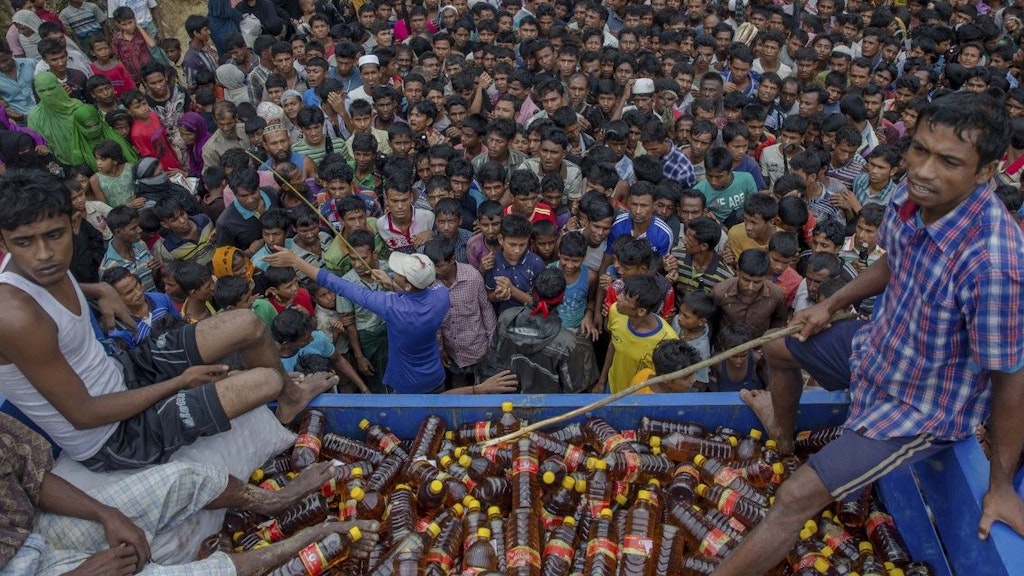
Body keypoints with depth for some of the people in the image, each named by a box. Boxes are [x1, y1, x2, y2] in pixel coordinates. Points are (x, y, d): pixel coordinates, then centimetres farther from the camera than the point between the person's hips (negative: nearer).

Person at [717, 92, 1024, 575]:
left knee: (797, 498, -14)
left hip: (922, 408, -8)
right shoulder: (909, 198, -17)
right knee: (777, 347, 28)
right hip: (878, 346, 8)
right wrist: (829, 305, 11)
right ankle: (783, 435, 59)